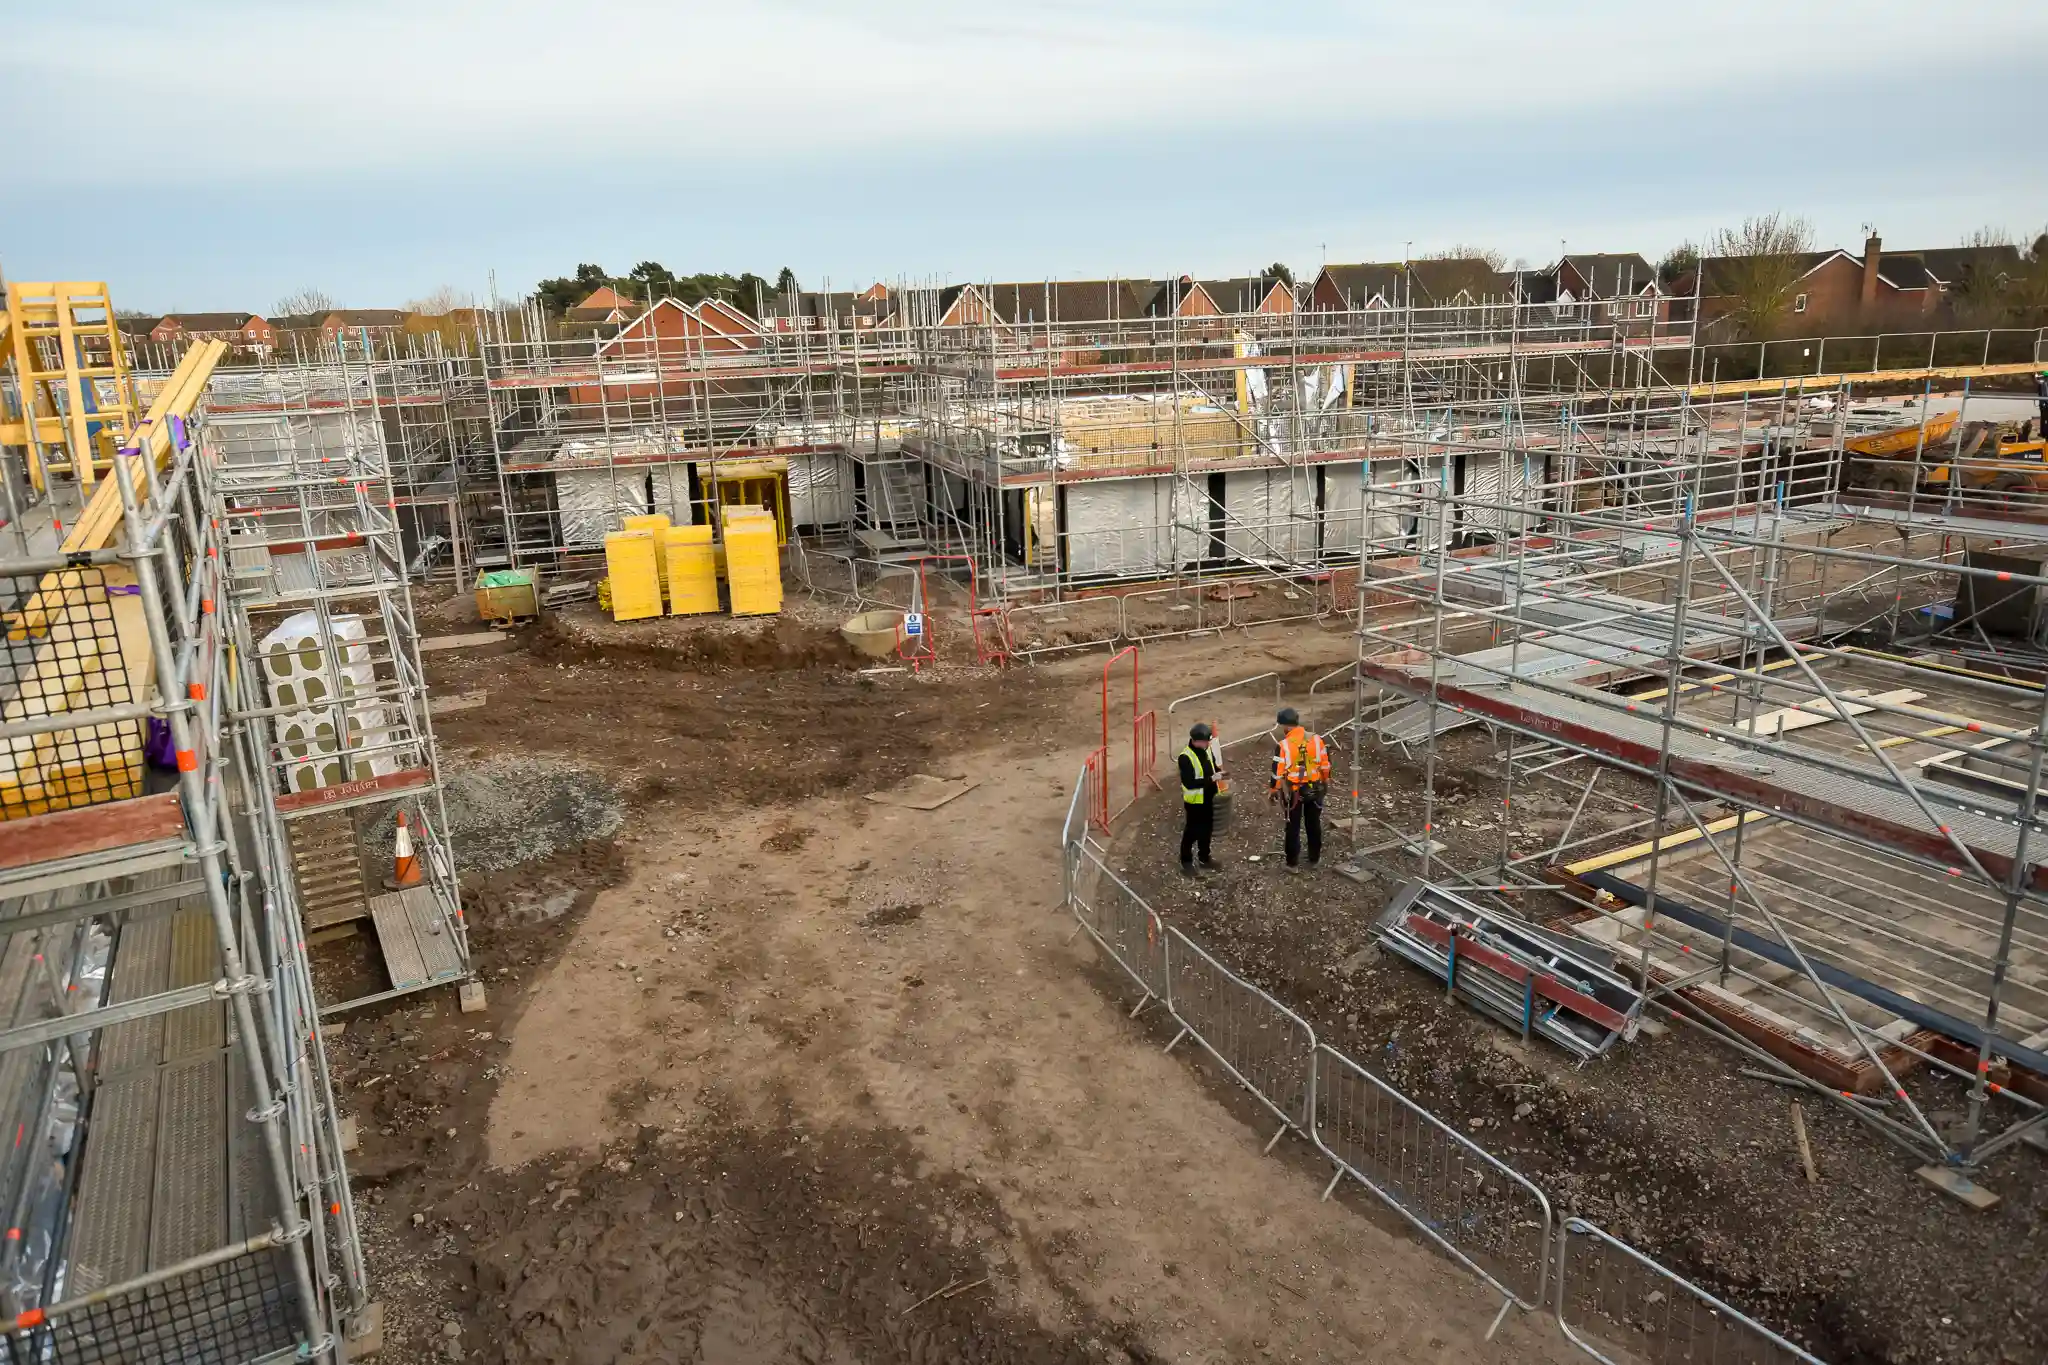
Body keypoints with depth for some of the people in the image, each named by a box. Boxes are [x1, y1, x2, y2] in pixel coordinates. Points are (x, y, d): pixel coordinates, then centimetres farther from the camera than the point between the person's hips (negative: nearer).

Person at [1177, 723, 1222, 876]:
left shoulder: (1207, 751, 0)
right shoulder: (1186, 757, -24)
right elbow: (1189, 783, -29)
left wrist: (1219, 772, -6)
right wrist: (1211, 779, -32)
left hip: (1208, 799, 7)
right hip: (1194, 801, -7)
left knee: (1207, 829, 19)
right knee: (1192, 831, 5)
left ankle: (1204, 858, 37)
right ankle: (1186, 862, 20)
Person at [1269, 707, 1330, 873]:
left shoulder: (1282, 745, -18)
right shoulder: (1316, 739, -7)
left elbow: (1278, 772, -14)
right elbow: (1325, 764, 3)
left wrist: (1274, 791, 0)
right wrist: (1325, 781, 19)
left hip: (1293, 792, -3)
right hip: (1314, 789, 3)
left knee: (1293, 827, 9)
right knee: (1314, 825, 18)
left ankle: (1293, 863, 16)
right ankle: (1314, 859, 30)